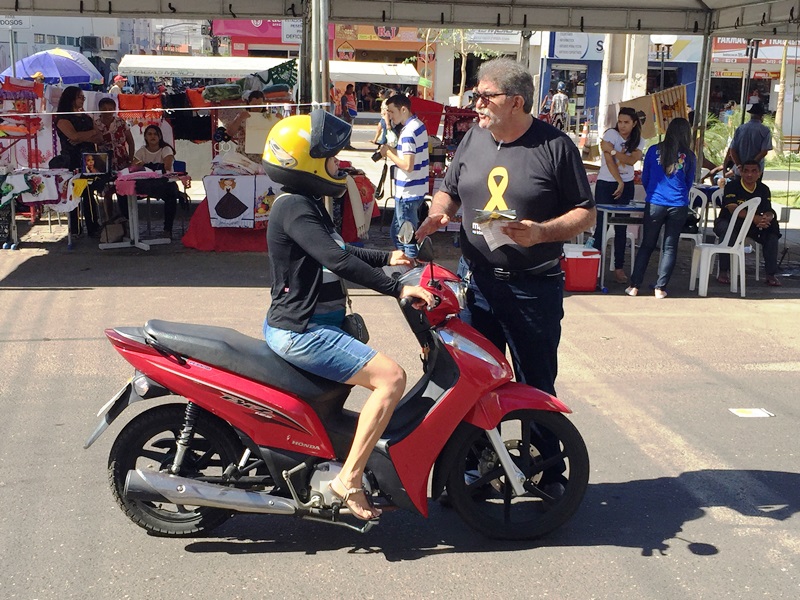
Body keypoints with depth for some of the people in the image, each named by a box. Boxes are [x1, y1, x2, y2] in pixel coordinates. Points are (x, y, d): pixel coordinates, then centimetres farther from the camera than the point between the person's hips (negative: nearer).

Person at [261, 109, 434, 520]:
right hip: (301, 332, -11)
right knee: (391, 378, -18)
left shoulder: (305, 205, 14)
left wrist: (386, 258, 21)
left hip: (302, 325, 11)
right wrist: (398, 289, -27)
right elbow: (338, 261, -28)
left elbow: (337, 251, 28)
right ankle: (349, 478, -16)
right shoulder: (294, 208, -18)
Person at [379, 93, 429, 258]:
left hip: (407, 193, -10)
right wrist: (392, 150, 4)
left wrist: (389, 153, -12)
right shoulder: (419, 124, 9)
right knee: (397, 231, 21)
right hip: (419, 188, 10)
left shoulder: (408, 132, -20)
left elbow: (408, 166, -25)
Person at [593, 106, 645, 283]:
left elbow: (632, 160, -13)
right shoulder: (611, 134, -7)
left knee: (621, 227, 3)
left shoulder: (638, 141, 4)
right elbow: (609, 160, -13)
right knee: (601, 225, -6)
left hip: (626, 186, 3)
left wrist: (613, 150, -22)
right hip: (605, 184, -3)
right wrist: (619, 182, -13)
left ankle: (619, 267, 5)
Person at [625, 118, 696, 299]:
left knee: (647, 245, 9)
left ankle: (634, 286, 7)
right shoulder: (689, 156, -1)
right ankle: (660, 288, 5)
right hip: (678, 206, 0)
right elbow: (689, 183, 13)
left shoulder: (654, 150, -2)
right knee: (670, 247, 7)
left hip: (655, 204, 0)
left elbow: (645, 178, 8)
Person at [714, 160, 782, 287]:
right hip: (729, 222, -4)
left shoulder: (763, 189, 3)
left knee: (772, 232, -19)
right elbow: (733, 208, -26)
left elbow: (768, 211, -6)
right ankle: (724, 272, -26)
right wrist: (754, 218, -39)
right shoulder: (732, 186, -12)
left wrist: (766, 218, -33)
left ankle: (771, 274, -11)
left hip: (753, 226, 5)